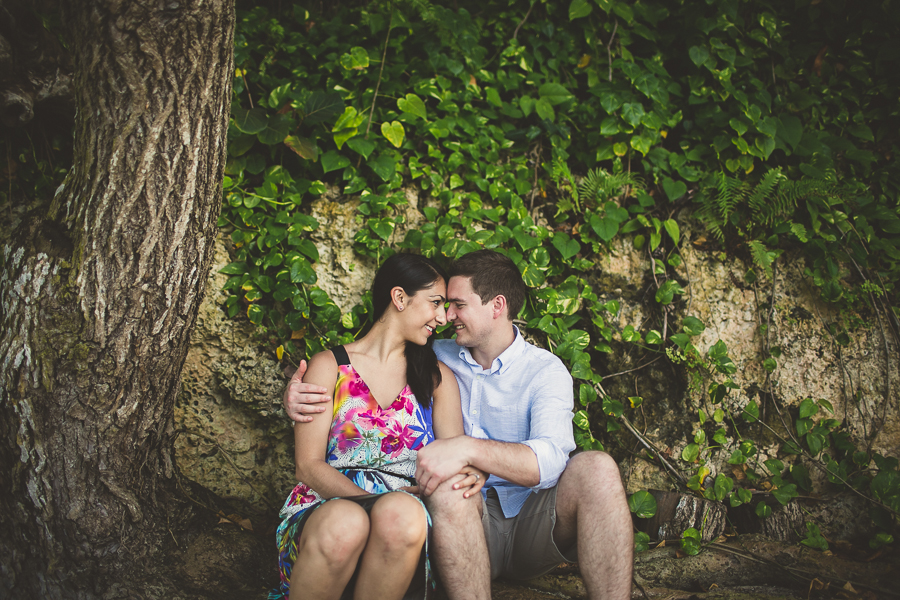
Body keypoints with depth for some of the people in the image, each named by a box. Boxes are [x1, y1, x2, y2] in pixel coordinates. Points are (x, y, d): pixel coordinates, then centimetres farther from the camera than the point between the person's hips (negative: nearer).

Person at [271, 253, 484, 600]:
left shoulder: (438, 377, 19)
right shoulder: (329, 367, 10)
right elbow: (309, 466, 1)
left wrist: (469, 474, -17)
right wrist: (373, 501, -17)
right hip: (326, 506, -1)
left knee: (400, 513, -36)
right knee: (345, 521, -38)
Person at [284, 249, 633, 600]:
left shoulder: (545, 371, 0)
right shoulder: (438, 359, 11)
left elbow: (549, 459, -19)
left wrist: (467, 448, -34)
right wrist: (297, 392, -2)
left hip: (533, 522, -1)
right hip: (471, 523, 1)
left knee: (597, 469, -30)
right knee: (448, 489, -34)